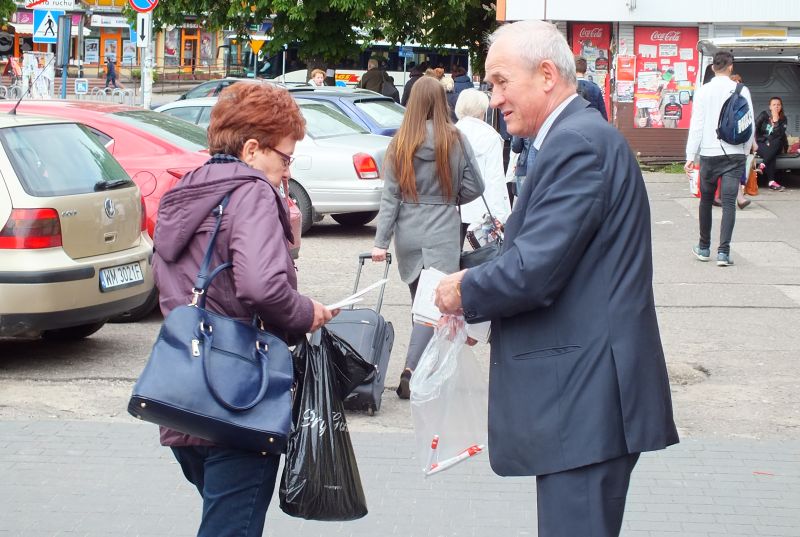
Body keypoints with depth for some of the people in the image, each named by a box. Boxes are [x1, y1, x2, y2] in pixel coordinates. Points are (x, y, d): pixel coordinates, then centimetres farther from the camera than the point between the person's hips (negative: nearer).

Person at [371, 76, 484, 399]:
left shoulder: (400, 143, -2)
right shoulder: (455, 140, -6)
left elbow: (390, 196, -4)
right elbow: (474, 187, -2)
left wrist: (381, 241, -4)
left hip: (407, 234, 3)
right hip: (442, 233, -3)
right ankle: (411, 370, -19)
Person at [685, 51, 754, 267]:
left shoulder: (703, 91, -3)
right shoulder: (741, 91, -2)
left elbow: (696, 125, -4)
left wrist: (690, 156, 1)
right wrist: (745, 152, 14)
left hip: (709, 154, 0)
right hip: (735, 154, 0)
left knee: (706, 201, 14)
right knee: (729, 203, -1)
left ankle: (704, 248, 22)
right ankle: (723, 252, -9)